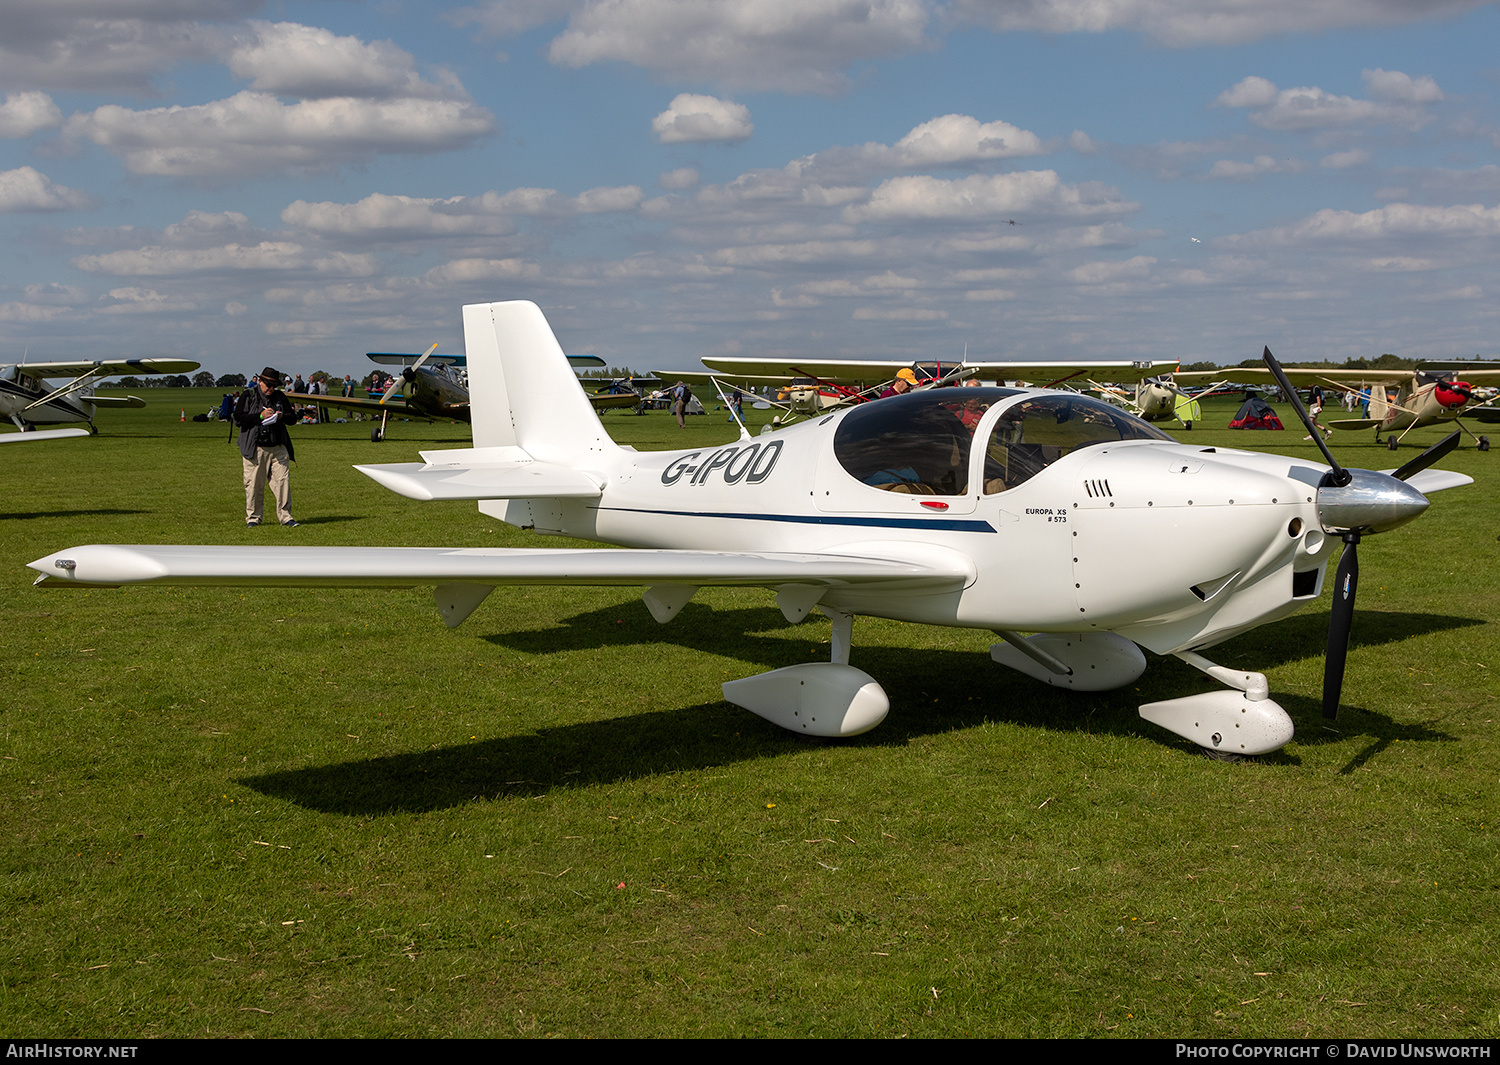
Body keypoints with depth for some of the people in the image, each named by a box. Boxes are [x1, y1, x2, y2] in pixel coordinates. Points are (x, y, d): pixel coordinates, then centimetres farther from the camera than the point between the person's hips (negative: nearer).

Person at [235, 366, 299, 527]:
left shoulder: (280, 396, 13)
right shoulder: (248, 396, 2)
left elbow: (293, 416, 16)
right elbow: (238, 419, -8)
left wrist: (281, 416, -6)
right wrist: (260, 416, -17)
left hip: (278, 447, 3)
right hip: (255, 449, -3)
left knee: (283, 481, -3)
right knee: (254, 484, -1)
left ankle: (285, 516, 3)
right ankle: (253, 517, 11)